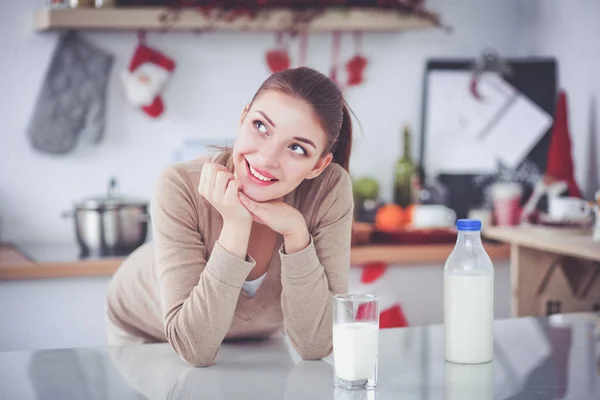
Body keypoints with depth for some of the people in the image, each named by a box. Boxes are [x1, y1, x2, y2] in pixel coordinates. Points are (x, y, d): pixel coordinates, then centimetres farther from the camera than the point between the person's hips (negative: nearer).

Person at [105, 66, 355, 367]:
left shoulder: (330, 190, -24)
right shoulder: (182, 187, -30)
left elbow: (315, 346, -25)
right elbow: (195, 349, -32)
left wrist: (296, 232, -36)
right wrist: (236, 226, -39)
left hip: (254, 336, 2)